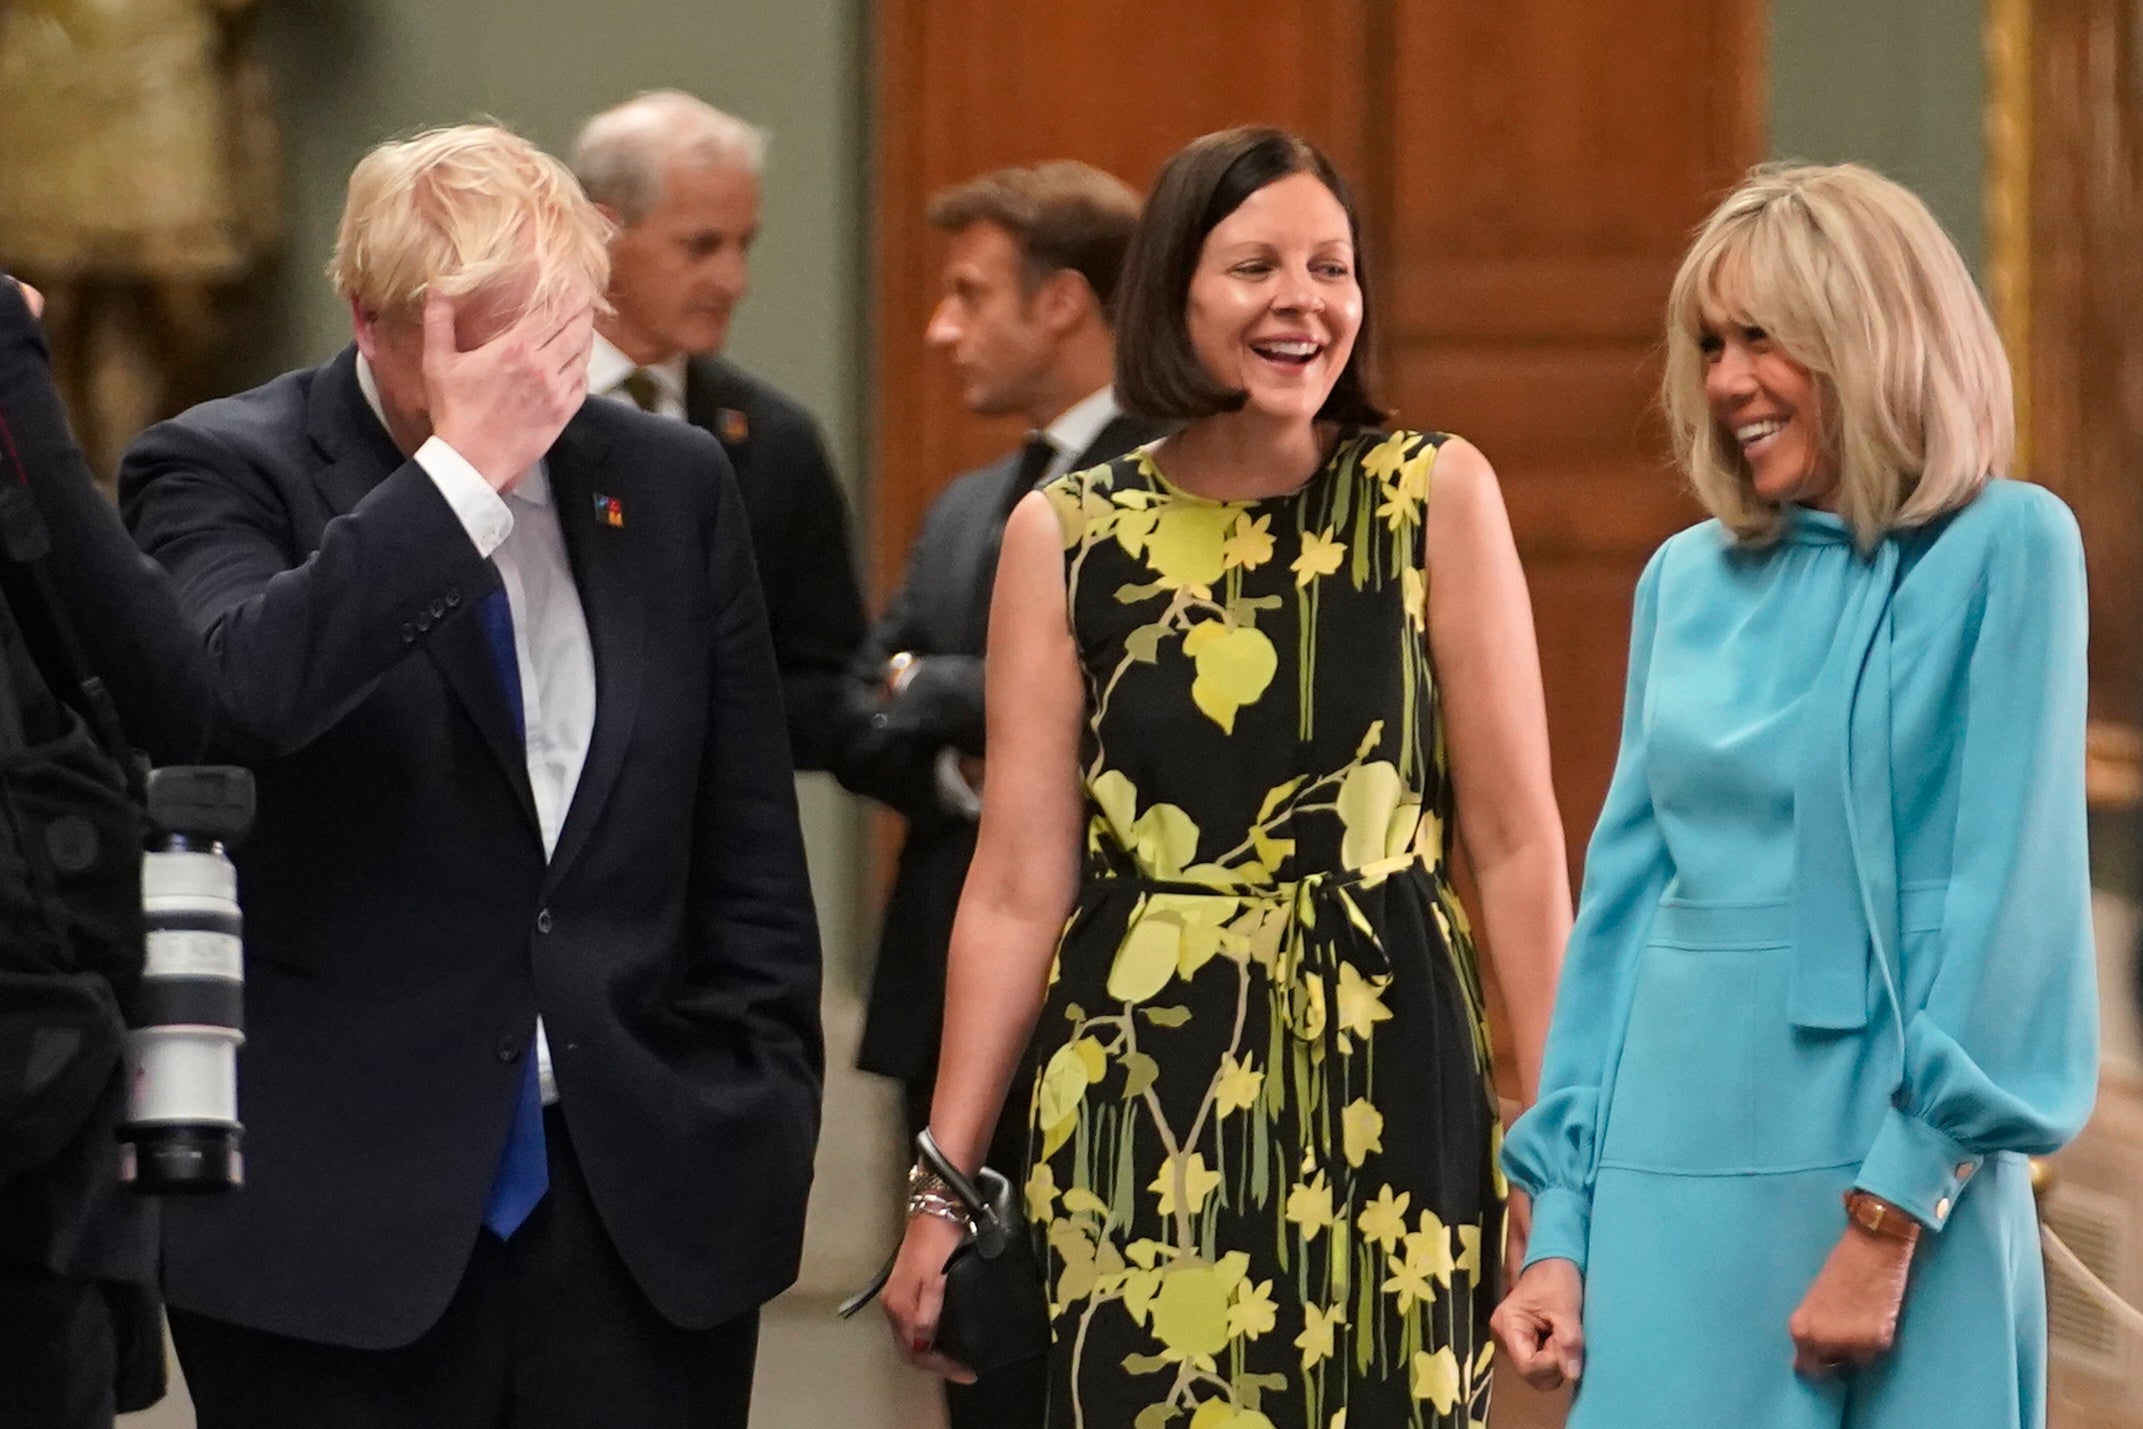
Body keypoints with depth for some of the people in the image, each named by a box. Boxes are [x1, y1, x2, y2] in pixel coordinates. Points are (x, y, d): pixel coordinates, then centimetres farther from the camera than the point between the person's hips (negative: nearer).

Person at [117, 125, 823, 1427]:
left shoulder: (672, 486, 9)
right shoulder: (223, 475, -3)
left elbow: (749, 851, 14)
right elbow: (233, 691, -26)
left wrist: (761, 1124, 8)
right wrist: (464, 467, -25)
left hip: (647, 1212, 3)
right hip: (337, 1221, -3)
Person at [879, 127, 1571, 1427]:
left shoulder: (1437, 497, 0)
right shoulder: (1063, 536, 2)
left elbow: (1516, 841, -2)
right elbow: (1017, 889, 3)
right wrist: (943, 1187, 2)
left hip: (1387, 1087, 0)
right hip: (1144, 1096, 1)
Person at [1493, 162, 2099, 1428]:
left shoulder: (2003, 551, -5)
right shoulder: (1688, 578, 10)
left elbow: (2005, 899, -10)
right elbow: (1626, 899, 11)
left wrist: (1886, 1223, -15)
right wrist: (1563, 1222, 6)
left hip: (1890, 1167, -4)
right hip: (1672, 1181, 4)